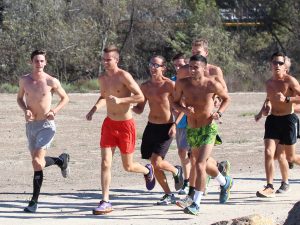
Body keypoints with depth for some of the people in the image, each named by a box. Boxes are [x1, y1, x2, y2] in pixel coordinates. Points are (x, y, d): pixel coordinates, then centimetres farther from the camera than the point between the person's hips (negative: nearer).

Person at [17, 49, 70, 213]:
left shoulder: (51, 81, -9)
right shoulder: (24, 80, 0)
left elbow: (65, 98, 5)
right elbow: (20, 98, 16)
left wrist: (55, 110, -13)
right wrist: (25, 110, -5)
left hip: (46, 125, -5)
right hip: (31, 124, 5)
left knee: (37, 161, -17)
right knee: (37, 161, 15)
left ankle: (34, 201, -11)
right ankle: (61, 160, 46)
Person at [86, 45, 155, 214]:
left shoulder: (124, 76, -16)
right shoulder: (103, 78, 4)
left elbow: (140, 97, -17)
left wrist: (120, 100, -28)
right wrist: (94, 110, 5)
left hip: (126, 125, -5)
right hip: (109, 124, 5)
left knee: (128, 166, 8)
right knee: (105, 163, -7)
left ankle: (148, 171, 41)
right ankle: (105, 202, -5)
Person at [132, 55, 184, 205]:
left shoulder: (170, 85, -12)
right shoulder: (145, 87, 5)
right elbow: (139, 109, 13)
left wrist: (175, 124, -17)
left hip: (166, 128, -6)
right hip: (151, 126, 6)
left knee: (157, 162, -15)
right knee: (154, 164, 6)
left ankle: (176, 171, 18)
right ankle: (168, 195, 20)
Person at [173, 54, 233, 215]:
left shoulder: (212, 85, -16)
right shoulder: (182, 84, -11)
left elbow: (226, 99, 3)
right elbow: (175, 102, 3)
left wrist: (219, 113, -14)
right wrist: (184, 110, -18)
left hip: (208, 128, -5)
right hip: (191, 129, 5)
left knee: (200, 165, -17)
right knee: (205, 163, 23)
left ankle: (196, 204, -11)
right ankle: (225, 182, 52)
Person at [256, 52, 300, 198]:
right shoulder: (269, 83, 9)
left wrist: (286, 99, -28)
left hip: (288, 119, -5)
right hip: (273, 120, 5)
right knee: (269, 153, -11)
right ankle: (270, 187, -9)